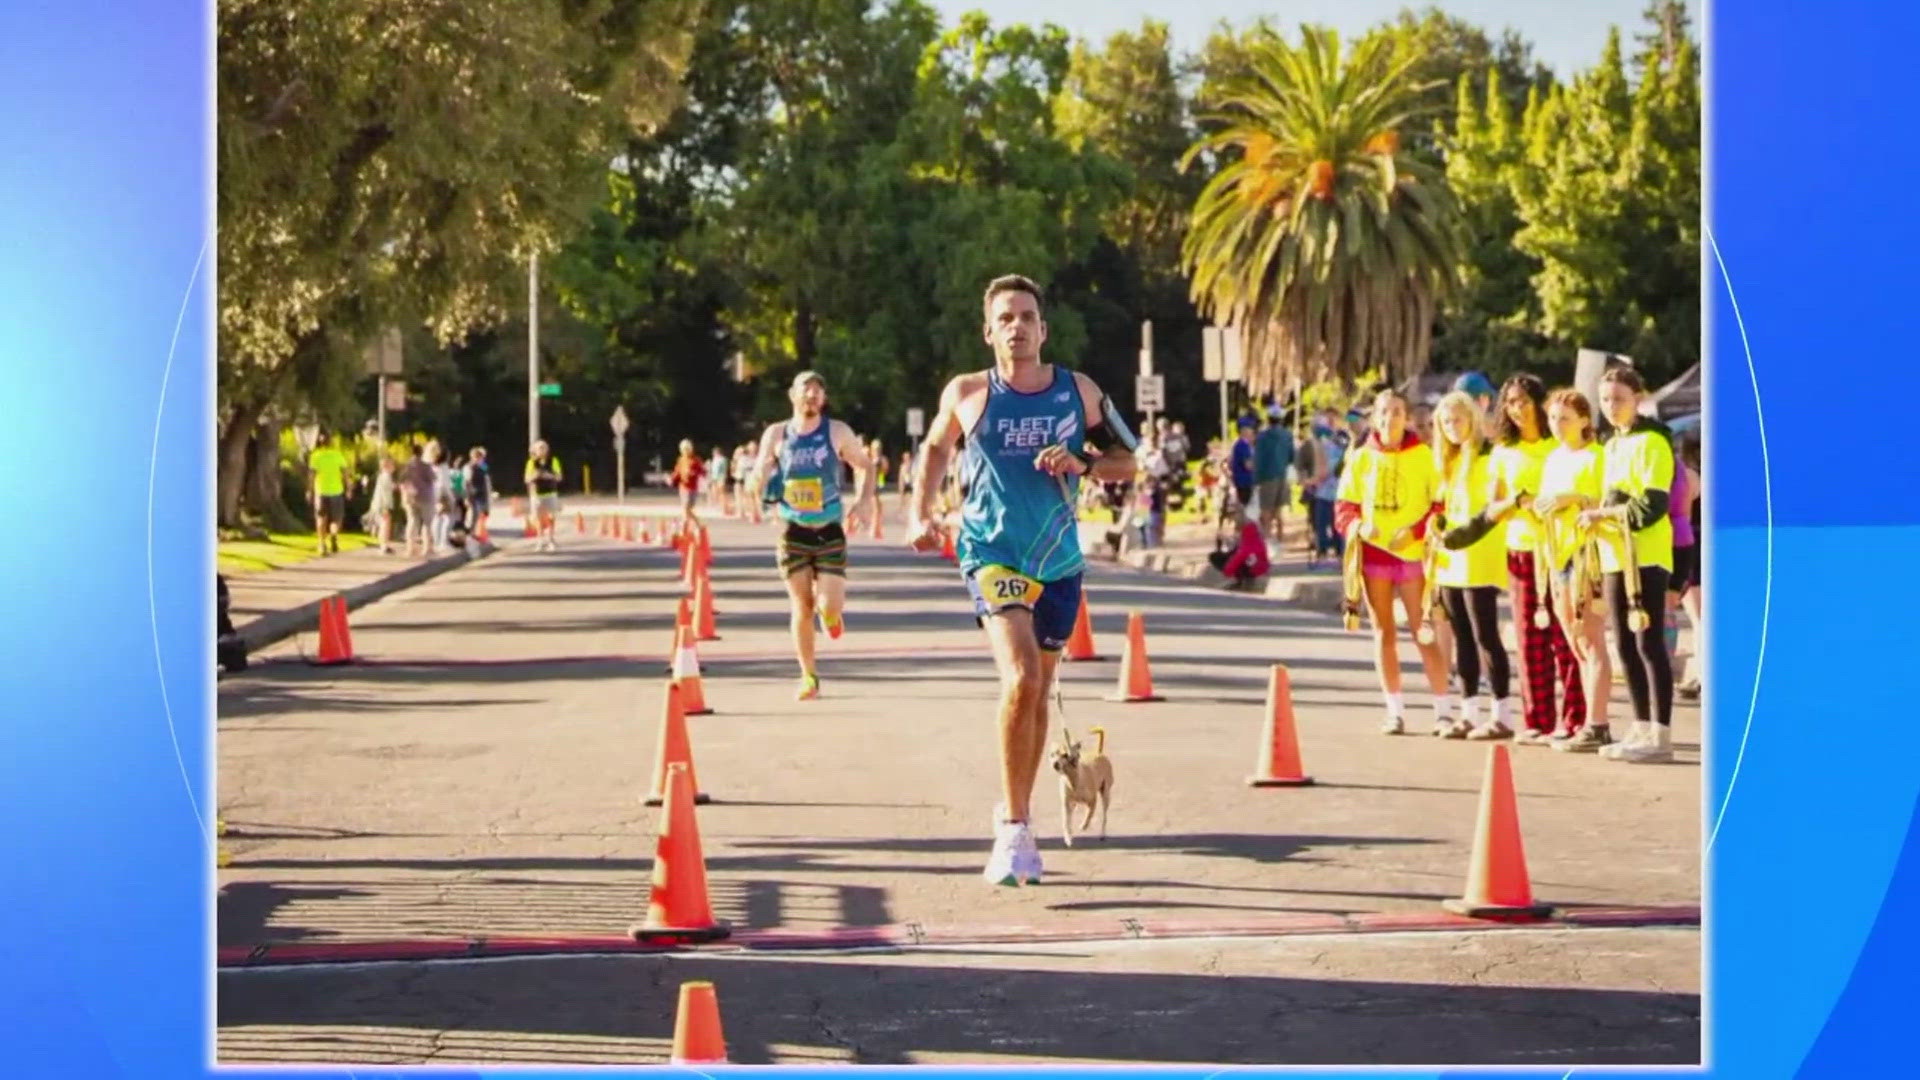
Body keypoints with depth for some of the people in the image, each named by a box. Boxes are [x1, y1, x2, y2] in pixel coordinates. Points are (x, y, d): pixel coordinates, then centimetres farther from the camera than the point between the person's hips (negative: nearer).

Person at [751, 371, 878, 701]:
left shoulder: (837, 432, -2)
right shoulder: (776, 435, 2)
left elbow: (865, 466, 8)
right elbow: (759, 478, 10)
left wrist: (863, 501, -7)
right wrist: (759, 483, -14)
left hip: (829, 531, -1)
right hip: (793, 533, 1)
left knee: (829, 606, -12)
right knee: (802, 607, -2)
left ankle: (830, 613, 27)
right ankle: (809, 677, 11)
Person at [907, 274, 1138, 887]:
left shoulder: (1079, 392, 0)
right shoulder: (967, 394, -3)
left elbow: (1126, 460, 7)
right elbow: (935, 448, 15)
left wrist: (1082, 465, -12)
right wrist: (921, 514, 5)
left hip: (1058, 561, 4)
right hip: (992, 553, -4)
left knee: (1037, 693, 14)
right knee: (1022, 678, -23)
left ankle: (1016, 816, 33)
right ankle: (1014, 827, -16)